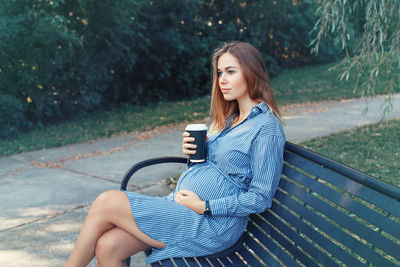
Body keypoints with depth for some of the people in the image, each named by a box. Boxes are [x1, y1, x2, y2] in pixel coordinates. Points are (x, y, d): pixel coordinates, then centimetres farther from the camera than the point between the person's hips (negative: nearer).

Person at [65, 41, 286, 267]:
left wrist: (204, 206, -16)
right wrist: (193, 152, 2)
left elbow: (260, 199, -14)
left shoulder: (267, 128, -11)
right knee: (107, 246, -10)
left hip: (212, 225, -8)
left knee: (106, 203, -13)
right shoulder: (231, 118, 16)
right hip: (180, 203, 8)